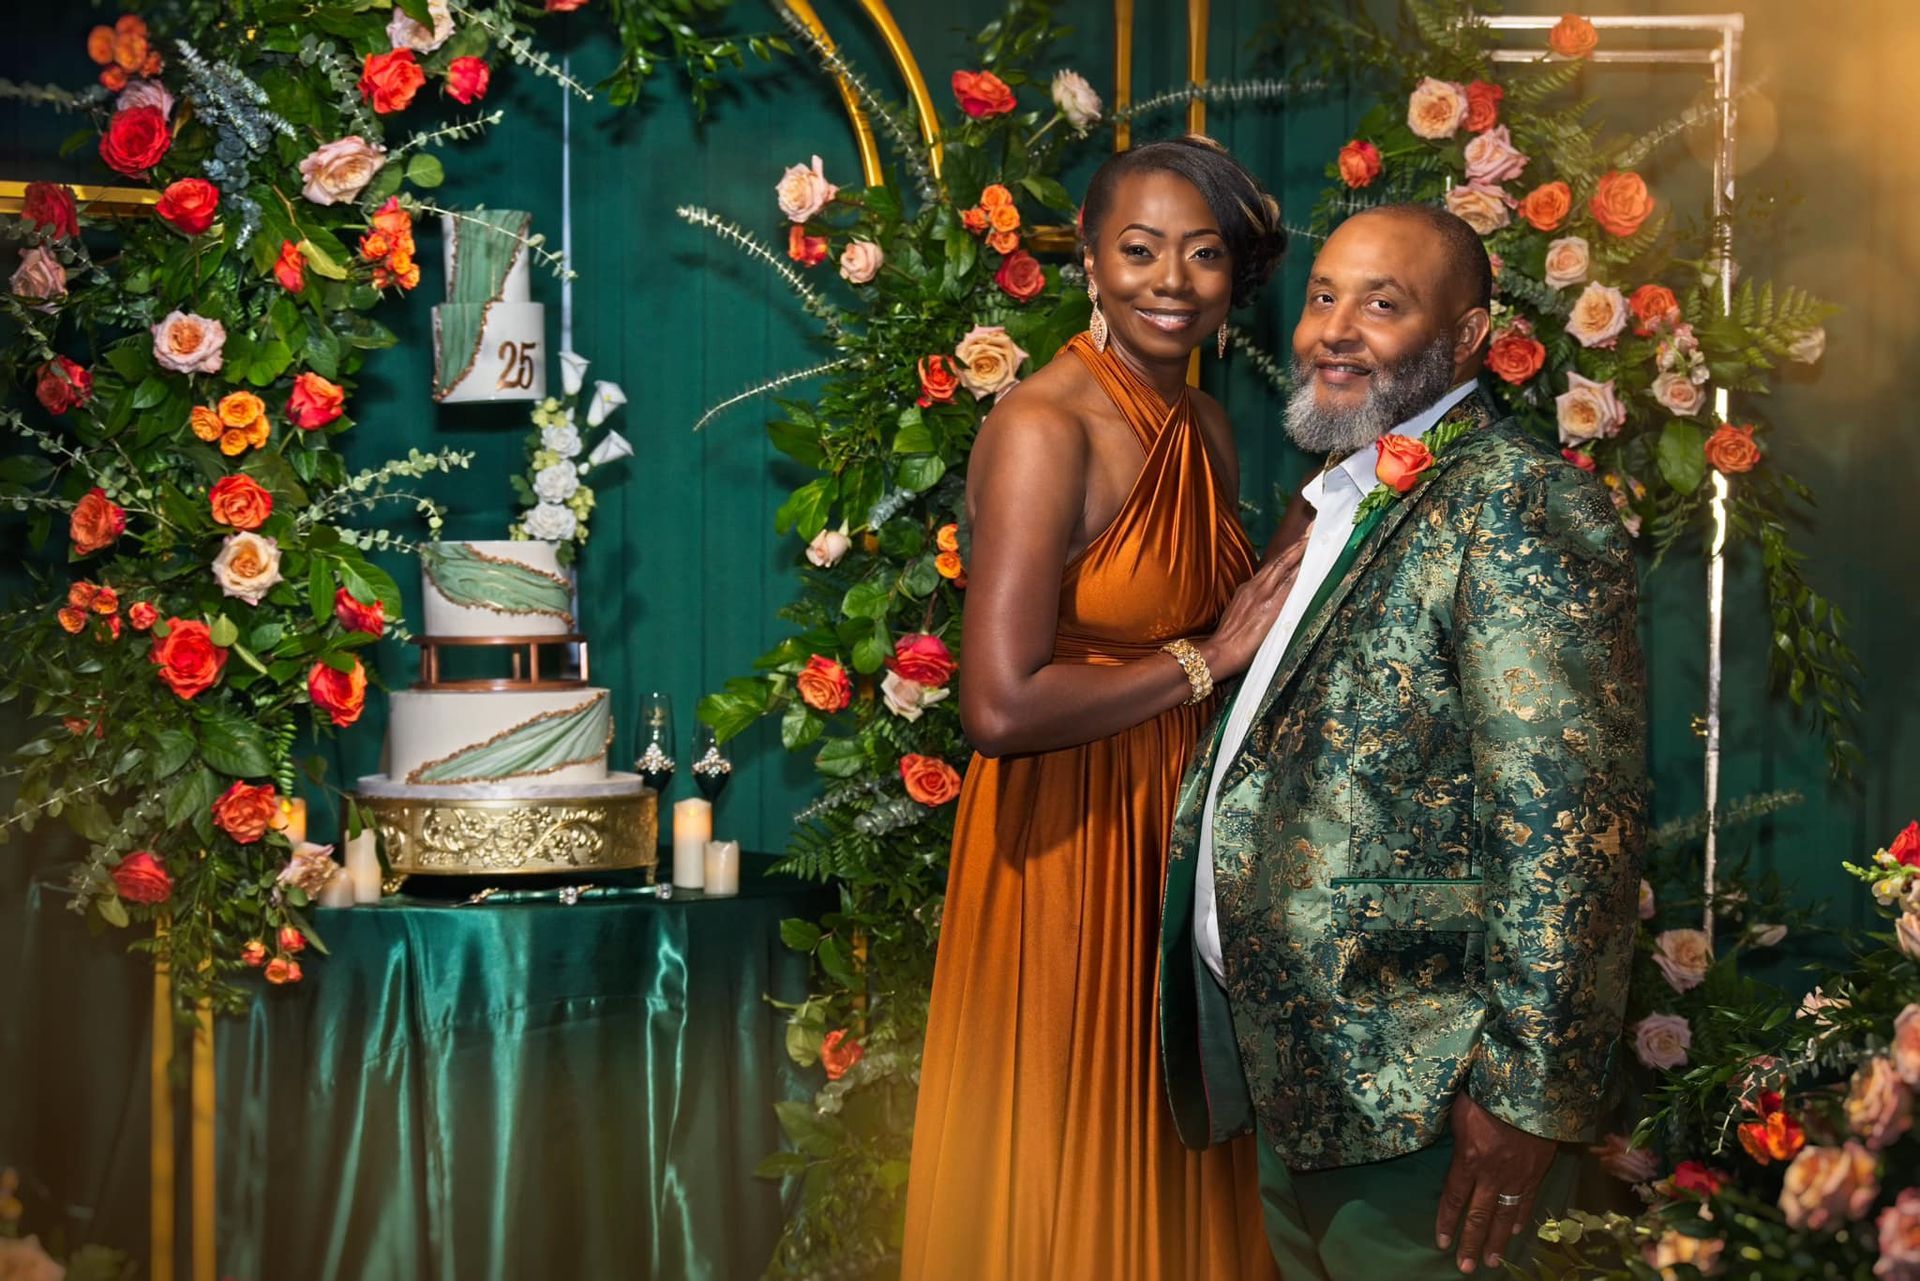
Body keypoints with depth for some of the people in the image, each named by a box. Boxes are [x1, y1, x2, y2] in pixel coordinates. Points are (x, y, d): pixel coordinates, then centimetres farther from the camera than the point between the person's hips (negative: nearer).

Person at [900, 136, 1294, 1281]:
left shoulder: (1207, 430, 6)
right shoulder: (1047, 429, -19)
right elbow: (1003, 706, -26)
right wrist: (1207, 660, -18)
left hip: (1177, 835, 8)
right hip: (1062, 847, -7)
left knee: (1168, 1159, 19)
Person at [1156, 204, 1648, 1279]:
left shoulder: (1517, 506, -16)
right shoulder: (1340, 501, 14)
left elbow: (1571, 822, -23)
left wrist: (1533, 1094, -24)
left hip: (1415, 1102, -9)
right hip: (1286, 1066, 9)